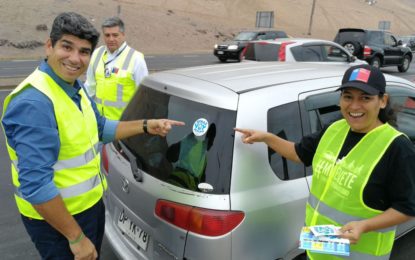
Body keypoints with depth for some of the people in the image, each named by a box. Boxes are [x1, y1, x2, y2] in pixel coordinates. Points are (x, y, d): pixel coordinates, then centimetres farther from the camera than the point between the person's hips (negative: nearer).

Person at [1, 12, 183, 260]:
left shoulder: (76, 87, 2)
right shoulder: (33, 103, -28)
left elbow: (100, 128, 17)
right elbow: (35, 185, -31)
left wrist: (146, 126, 7)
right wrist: (76, 237, -25)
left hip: (90, 203, 9)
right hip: (58, 218, -9)